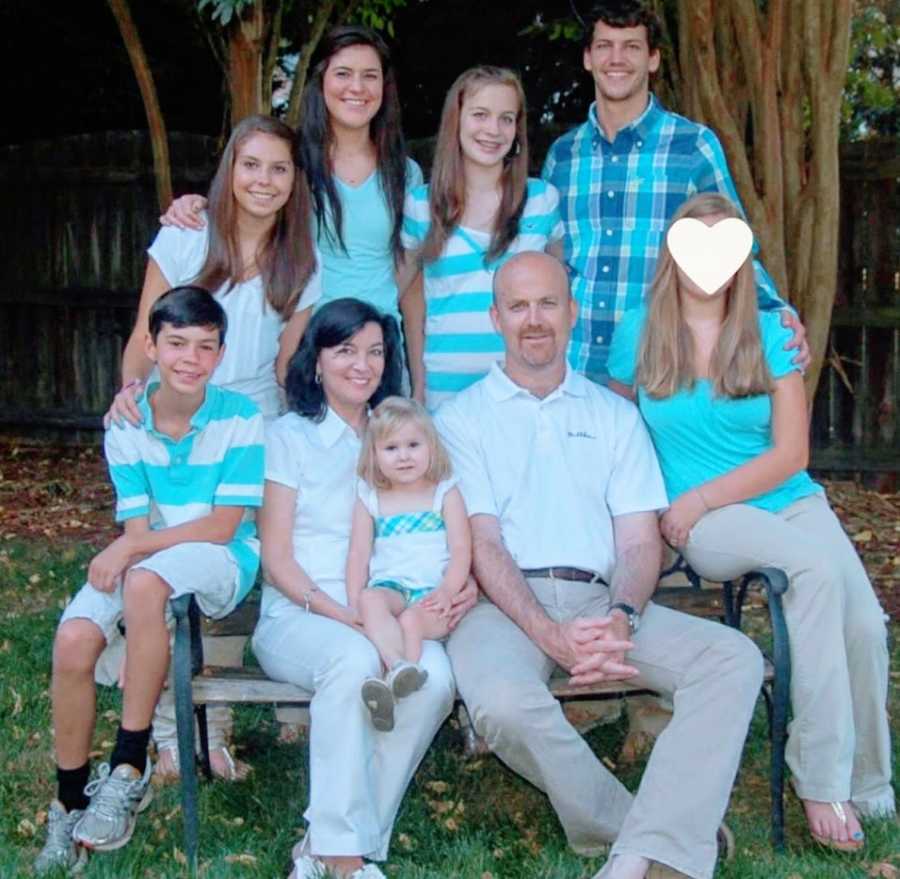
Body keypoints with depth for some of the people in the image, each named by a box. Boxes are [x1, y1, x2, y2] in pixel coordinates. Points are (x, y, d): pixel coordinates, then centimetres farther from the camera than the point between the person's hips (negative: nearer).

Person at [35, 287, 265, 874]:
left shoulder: (240, 417, -11)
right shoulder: (126, 425, -1)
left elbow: (223, 526, -15)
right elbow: (137, 526, -2)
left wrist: (132, 549, -23)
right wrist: (126, 549, -25)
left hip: (224, 562, -4)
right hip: (149, 559, 4)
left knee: (145, 579, -37)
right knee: (73, 640, -23)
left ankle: (130, 769, -25)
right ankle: (71, 804, -2)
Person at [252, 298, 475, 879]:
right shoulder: (291, 436, 8)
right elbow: (277, 559, 1)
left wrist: (465, 583, -6)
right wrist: (338, 613, -15)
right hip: (299, 616, -3)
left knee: (434, 674, -31)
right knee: (355, 658, -37)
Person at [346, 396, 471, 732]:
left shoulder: (445, 493, 12)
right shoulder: (369, 499, 16)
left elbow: (461, 550, 2)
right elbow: (358, 555, 10)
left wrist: (447, 591, -16)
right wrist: (355, 604, -5)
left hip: (434, 593, -1)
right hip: (390, 587, 1)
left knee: (412, 618, -33)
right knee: (371, 600, -33)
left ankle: (393, 682, -44)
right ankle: (400, 667, -53)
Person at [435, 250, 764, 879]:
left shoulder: (614, 415, 21)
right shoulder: (463, 417, 12)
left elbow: (640, 539, 10)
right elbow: (482, 542, -1)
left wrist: (621, 618, -13)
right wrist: (550, 634, -17)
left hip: (600, 601, 3)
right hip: (503, 607, -3)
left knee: (734, 657, -23)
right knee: (504, 705, -37)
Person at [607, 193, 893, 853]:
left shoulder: (770, 334, 6)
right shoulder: (639, 334, 7)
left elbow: (791, 453, 1)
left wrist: (702, 496, -9)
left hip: (790, 500, 2)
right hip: (705, 525, -2)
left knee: (865, 624, -25)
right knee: (818, 564, -33)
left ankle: (868, 787, -3)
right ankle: (821, 779, -25)